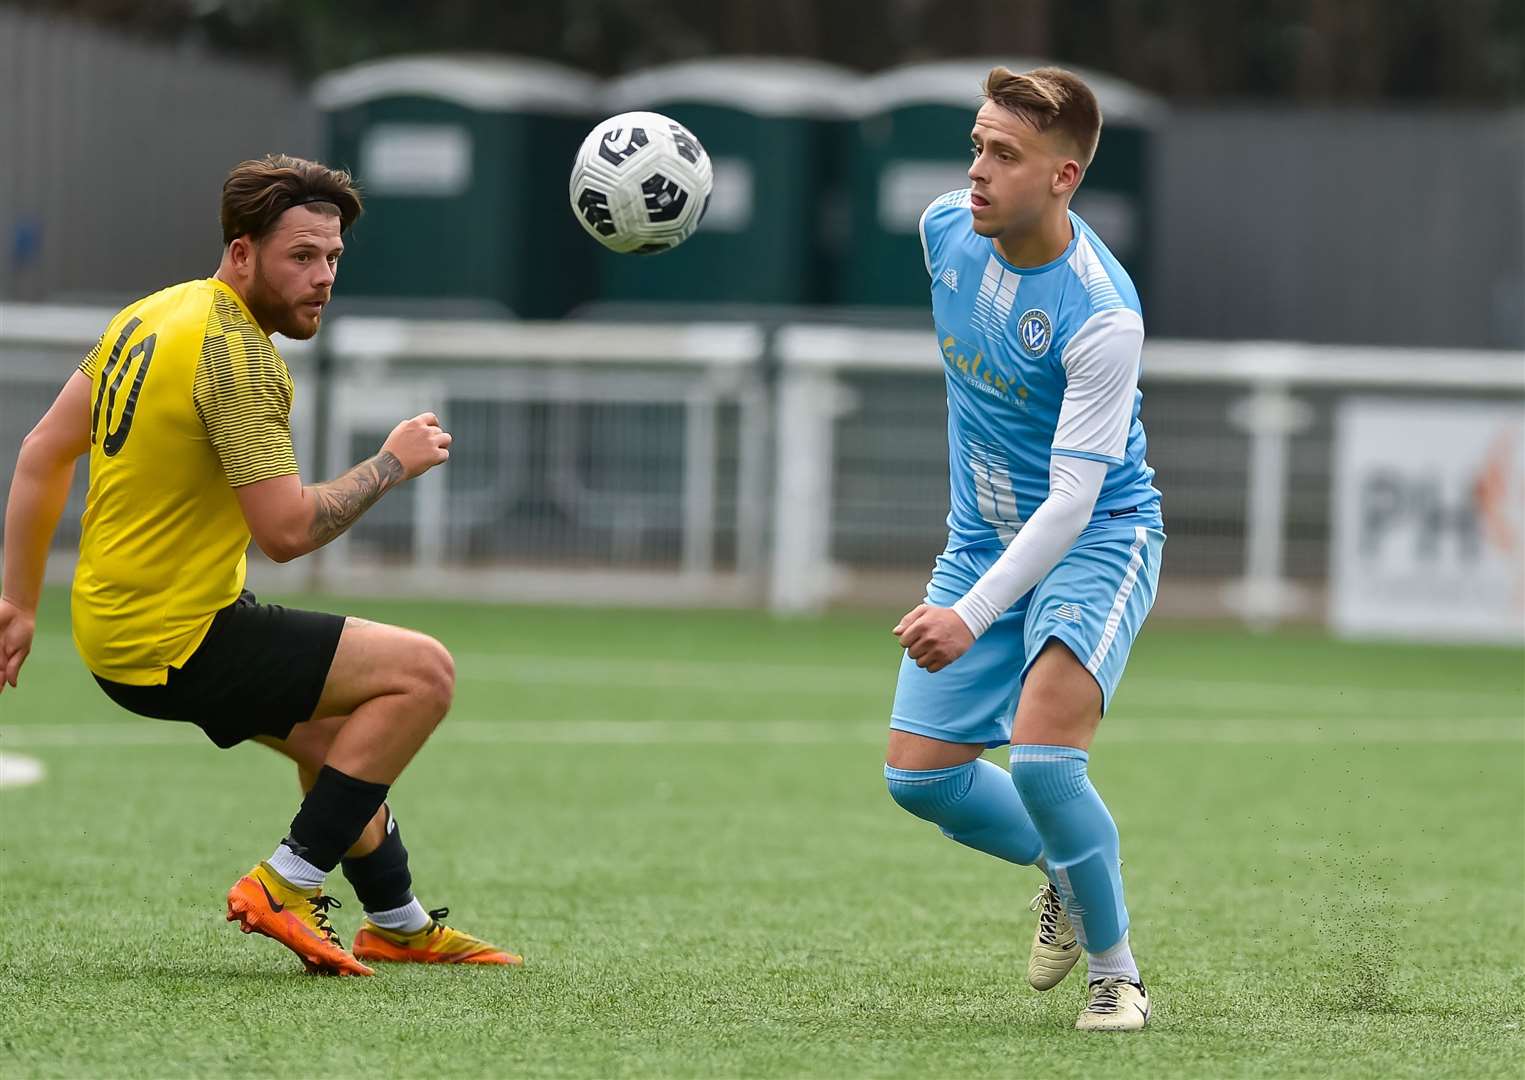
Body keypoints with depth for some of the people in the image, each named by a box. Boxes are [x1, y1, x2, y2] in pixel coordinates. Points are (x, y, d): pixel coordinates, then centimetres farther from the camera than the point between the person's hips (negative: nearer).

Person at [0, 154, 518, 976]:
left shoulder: (152, 314, 9)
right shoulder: (237, 354, -20)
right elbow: (286, 530, -23)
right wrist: (394, 462, -10)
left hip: (110, 624, 10)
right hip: (176, 644, -10)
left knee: (331, 734, 27)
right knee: (423, 672, -7)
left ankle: (400, 924, 40)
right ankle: (285, 888, -5)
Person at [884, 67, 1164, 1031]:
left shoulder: (1102, 318, -28)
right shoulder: (947, 228, -8)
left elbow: (1074, 495, -30)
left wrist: (974, 616, -39)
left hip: (1098, 536, -7)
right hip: (983, 538, 7)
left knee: (1043, 756, -26)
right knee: (919, 776, 1)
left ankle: (1118, 976, -5)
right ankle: (1064, 872, 30)